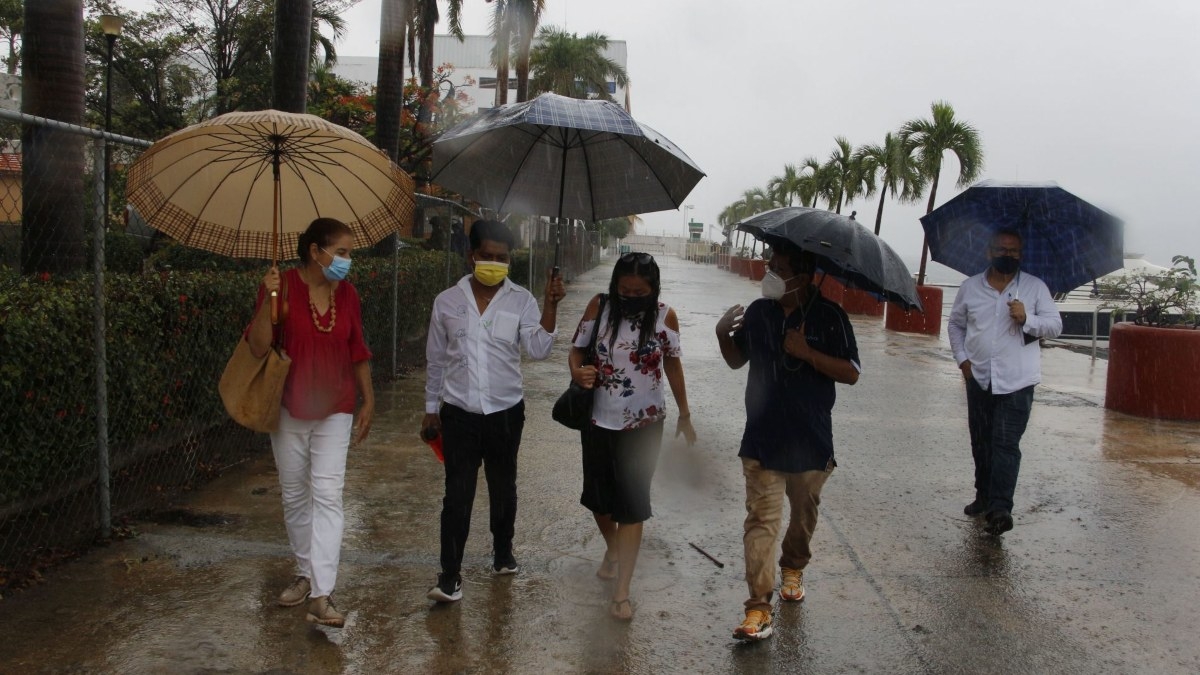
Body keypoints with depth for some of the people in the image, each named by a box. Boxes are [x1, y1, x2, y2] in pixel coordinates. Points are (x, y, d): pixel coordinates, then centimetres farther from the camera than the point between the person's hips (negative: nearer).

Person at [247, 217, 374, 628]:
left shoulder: (347, 294, 1)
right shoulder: (282, 287, -10)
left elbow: (358, 353, 9)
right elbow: (258, 347, -14)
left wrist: (368, 401, 9)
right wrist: (268, 301, -27)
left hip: (334, 411, 1)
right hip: (289, 409, -1)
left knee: (327, 496, -7)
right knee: (294, 495, 13)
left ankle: (321, 595, -7)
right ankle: (307, 573, 32)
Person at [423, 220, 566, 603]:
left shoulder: (521, 301, -4)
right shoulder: (447, 301, -2)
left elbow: (538, 350, -16)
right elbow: (436, 359, 7)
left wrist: (551, 306, -27)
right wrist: (431, 408, 10)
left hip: (506, 413, 1)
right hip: (459, 413, 0)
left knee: (503, 488, 16)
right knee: (457, 494, -1)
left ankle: (503, 552, 37)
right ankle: (450, 575, 7)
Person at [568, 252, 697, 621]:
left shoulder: (665, 316, -9)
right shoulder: (599, 307, -9)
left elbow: (672, 363, 4)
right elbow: (577, 349, -1)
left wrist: (684, 414, 10)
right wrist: (577, 372, -25)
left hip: (644, 424, -2)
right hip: (598, 420, 2)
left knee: (632, 504, -1)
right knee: (597, 495, 16)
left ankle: (621, 592, 8)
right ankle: (612, 548, 48)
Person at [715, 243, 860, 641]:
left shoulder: (829, 316, -9)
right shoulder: (758, 312, 2)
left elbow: (851, 373, -12)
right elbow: (737, 360, 13)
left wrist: (807, 353, -24)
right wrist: (724, 334, -7)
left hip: (810, 440, -1)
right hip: (762, 439, 1)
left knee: (804, 513, 19)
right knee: (761, 520, -6)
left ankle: (793, 569, 46)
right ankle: (758, 609, -5)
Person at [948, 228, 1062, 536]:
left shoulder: (1035, 287, 1)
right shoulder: (970, 287, 6)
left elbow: (1055, 325, 1)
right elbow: (955, 325, 14)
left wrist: (1028, 319, -18)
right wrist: (962, 359, 2)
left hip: (1017, 382, -3)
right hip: (979, 379, 3)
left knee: (1006, 445, -10)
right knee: (981, 442, 13)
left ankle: (1000, 508, -11)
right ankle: (984, 497, 28)